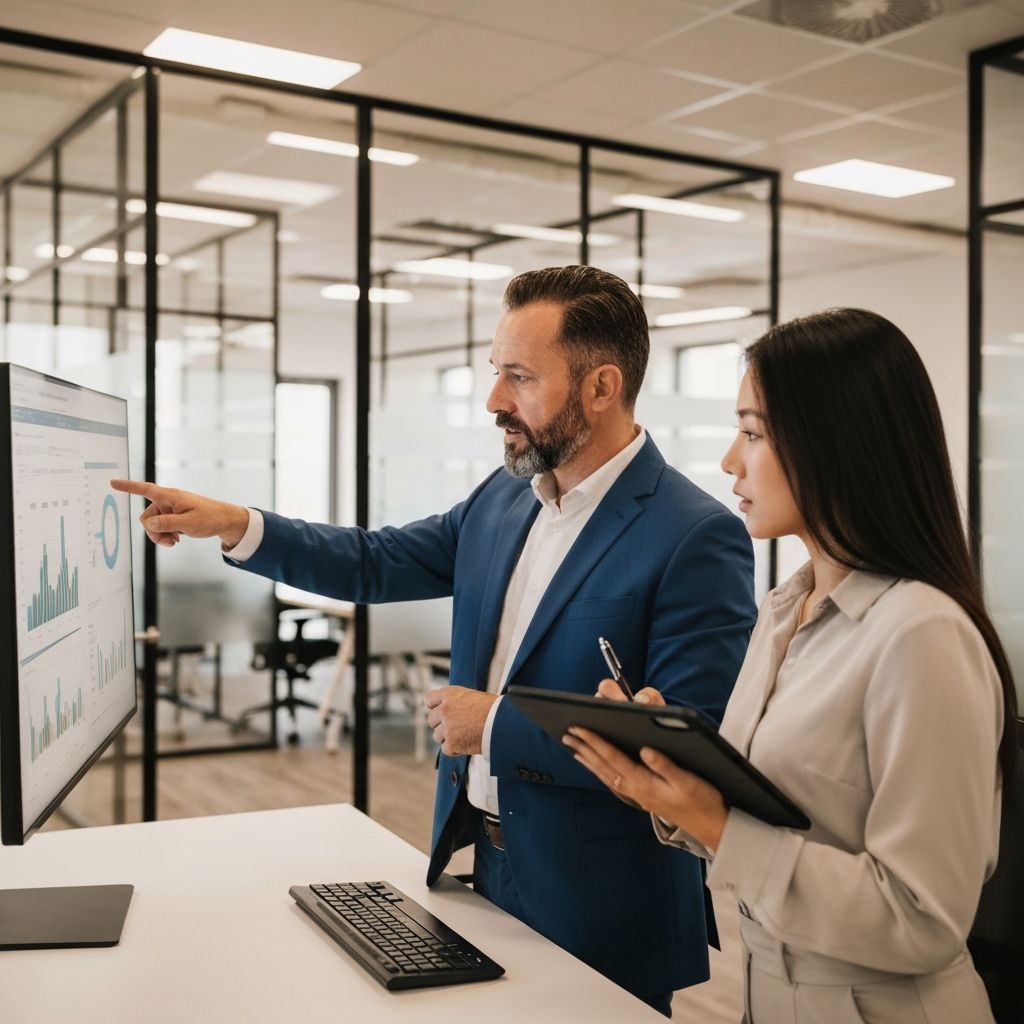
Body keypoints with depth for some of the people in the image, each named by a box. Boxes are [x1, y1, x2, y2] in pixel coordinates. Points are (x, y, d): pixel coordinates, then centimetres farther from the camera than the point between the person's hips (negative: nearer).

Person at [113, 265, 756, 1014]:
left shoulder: (698, 538, -21)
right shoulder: (502, 500, 2)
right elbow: (375, 563, 12)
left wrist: (498, 727, -21)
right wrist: (234, 525, -1)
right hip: (481, 864, 7)